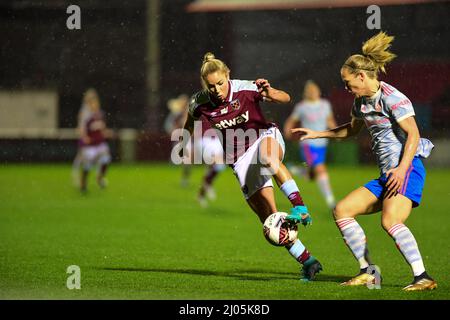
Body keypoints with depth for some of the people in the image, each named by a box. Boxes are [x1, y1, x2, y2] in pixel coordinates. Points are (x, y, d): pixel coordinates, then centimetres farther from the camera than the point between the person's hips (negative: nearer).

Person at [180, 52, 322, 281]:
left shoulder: (246, 89, -16)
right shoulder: (199, 103, -9)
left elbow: (286, 99, -12)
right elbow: (190, 122, 15)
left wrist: (270, 93, -33)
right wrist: (182, 148, 24)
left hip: (265, 137, -2)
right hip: (241, 160, 2)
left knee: (267, 155, -43)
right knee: (269, 219, -8)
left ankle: (300, 207, -43)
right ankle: (307, 262, -1)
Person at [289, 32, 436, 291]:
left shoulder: (392, 98, -11)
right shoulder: (362, 102, 17)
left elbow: (413, 134, -20)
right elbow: (351, 130, 38)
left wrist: (402, 169, -30)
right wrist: (316, 134, 37)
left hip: (408, 169, -10)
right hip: (387, 175, 10)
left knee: (391, 221, -30)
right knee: (342, 210, 5)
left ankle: (423, 278, -32)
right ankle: (367, 272, 4)